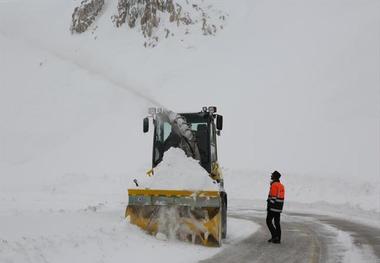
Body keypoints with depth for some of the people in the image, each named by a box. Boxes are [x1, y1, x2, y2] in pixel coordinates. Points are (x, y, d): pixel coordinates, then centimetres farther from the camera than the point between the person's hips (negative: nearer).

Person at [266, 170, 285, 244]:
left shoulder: (274, 185, -14)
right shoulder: (281, 186, 14)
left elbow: (272, 197, -18)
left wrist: (268, 207, -16)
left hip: (273, 207, -8)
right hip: (279, 207, 8)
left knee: (269, 221, 1)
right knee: (277, 223, 9)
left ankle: (275, 236, -7)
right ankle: (278, 239, 9)